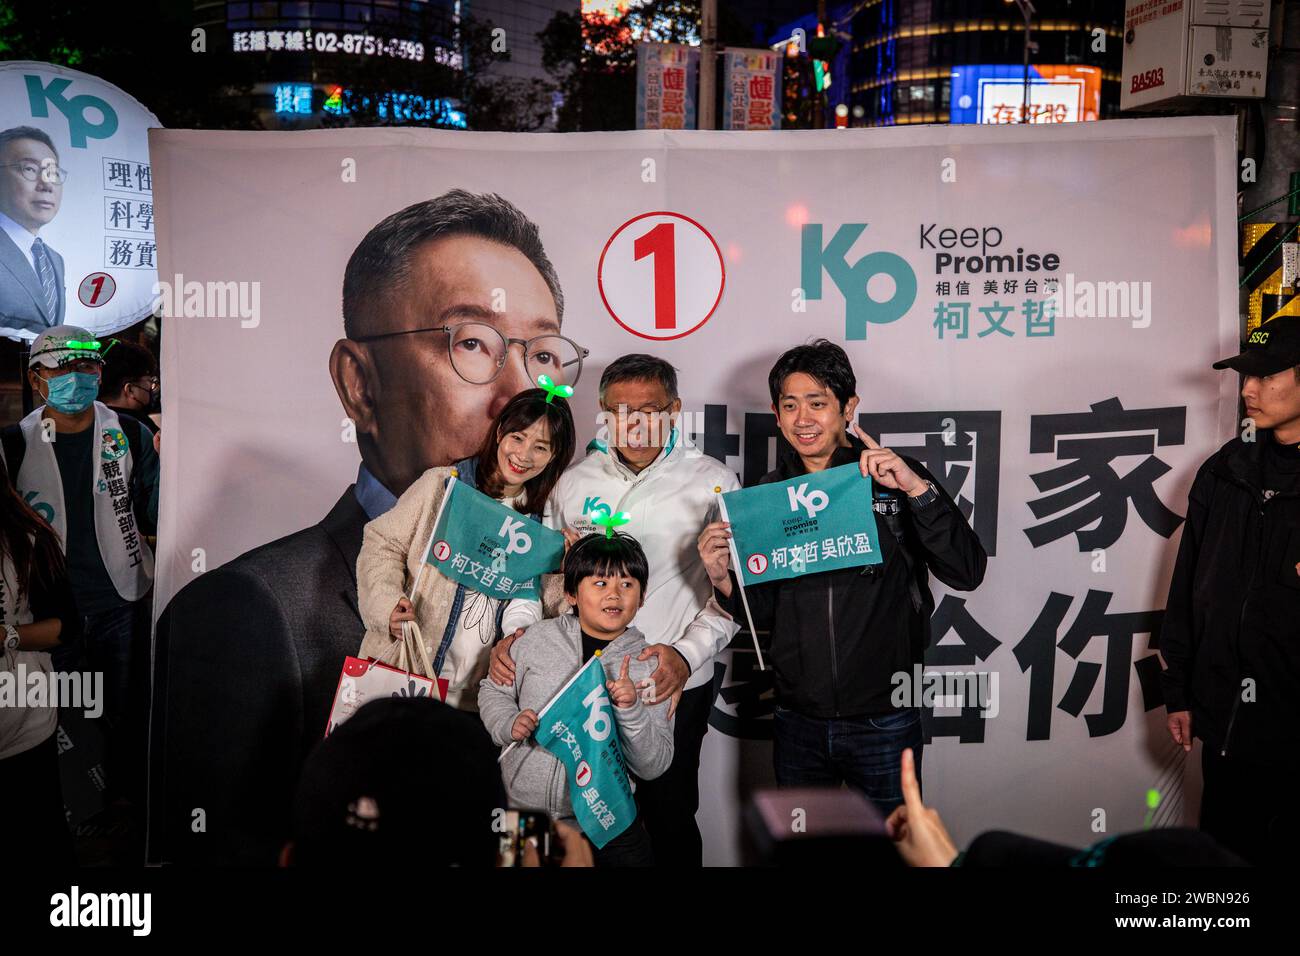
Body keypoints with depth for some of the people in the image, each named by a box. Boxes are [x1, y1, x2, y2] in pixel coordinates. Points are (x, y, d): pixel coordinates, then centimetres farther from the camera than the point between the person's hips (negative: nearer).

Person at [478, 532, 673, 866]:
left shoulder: (648, 666, -5)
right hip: (521, 807, 1)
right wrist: (509, 723, -9)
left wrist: (632, 711, -23)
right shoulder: (539, 637, -2)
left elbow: (653, 767, -7)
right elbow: (493, 691, 11)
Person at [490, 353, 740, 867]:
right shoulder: (574, 482, 7)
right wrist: (514, 631, -3)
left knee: (668, 820, 6)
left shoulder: (712, 482, -3)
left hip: (672, 688, -3)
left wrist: (687, 655, -19)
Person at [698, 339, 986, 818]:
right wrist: (722, 579, -12)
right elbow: (763, 612, 7)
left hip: (882, 720, -3)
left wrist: (917, 488, -27)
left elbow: (967, 573, -18)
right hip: (797, 723, 3)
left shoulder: (896, 479, -8)